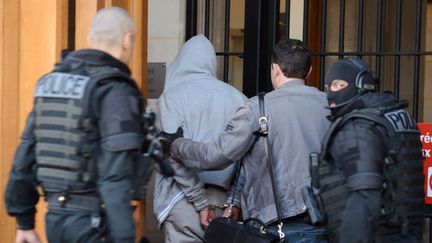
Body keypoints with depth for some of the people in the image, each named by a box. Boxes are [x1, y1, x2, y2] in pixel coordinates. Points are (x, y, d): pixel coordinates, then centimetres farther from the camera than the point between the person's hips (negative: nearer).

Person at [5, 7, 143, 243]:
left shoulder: (52, 83, 10)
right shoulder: (115, 92, -14)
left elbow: (25, 156, 11)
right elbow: (115, 177, -21)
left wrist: (24, 221, 17)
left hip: (57, 217, 8)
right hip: (95, 222, -7)